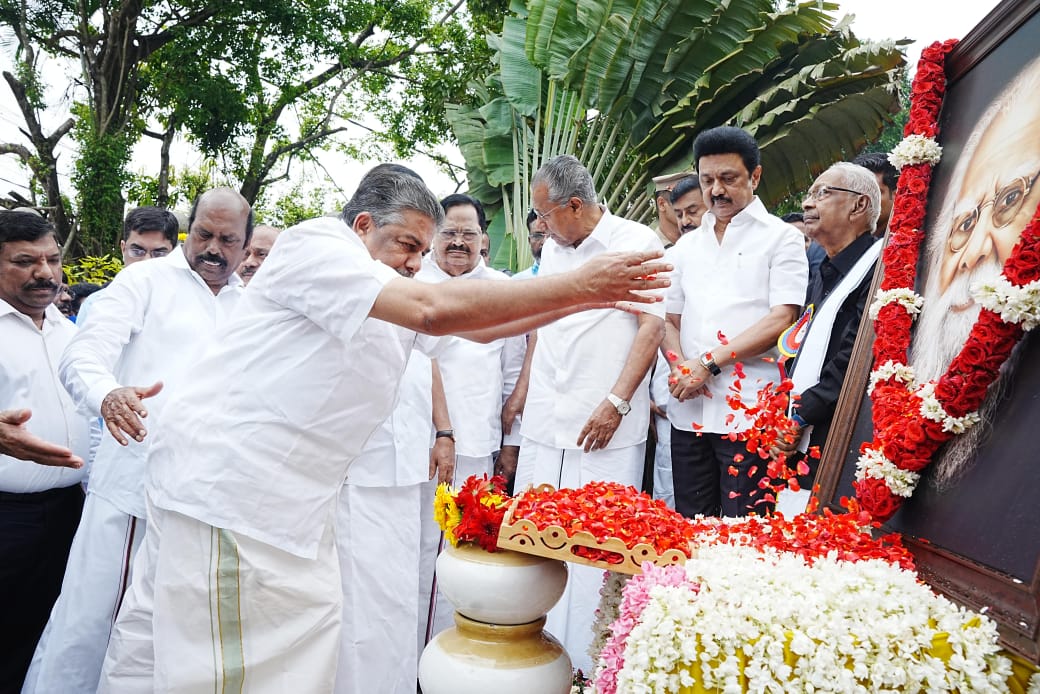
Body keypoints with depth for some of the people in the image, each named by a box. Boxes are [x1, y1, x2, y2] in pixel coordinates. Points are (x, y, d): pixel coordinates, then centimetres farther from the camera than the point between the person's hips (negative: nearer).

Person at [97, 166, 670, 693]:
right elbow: (436, 309, -26)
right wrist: (576, 284, -21)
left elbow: (476, 326, 14)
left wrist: (584, 299, 6)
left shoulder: (376, 288, 17)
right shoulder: (314, 246, -12)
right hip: (226, 483, -10)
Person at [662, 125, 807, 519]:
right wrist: (678, 364, -4)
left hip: (748, 412, -5)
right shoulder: (687, 246, 17)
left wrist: (709, 363, -13)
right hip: (688, 410, 5)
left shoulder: (781, 238, 1)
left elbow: (781, 319, -10)